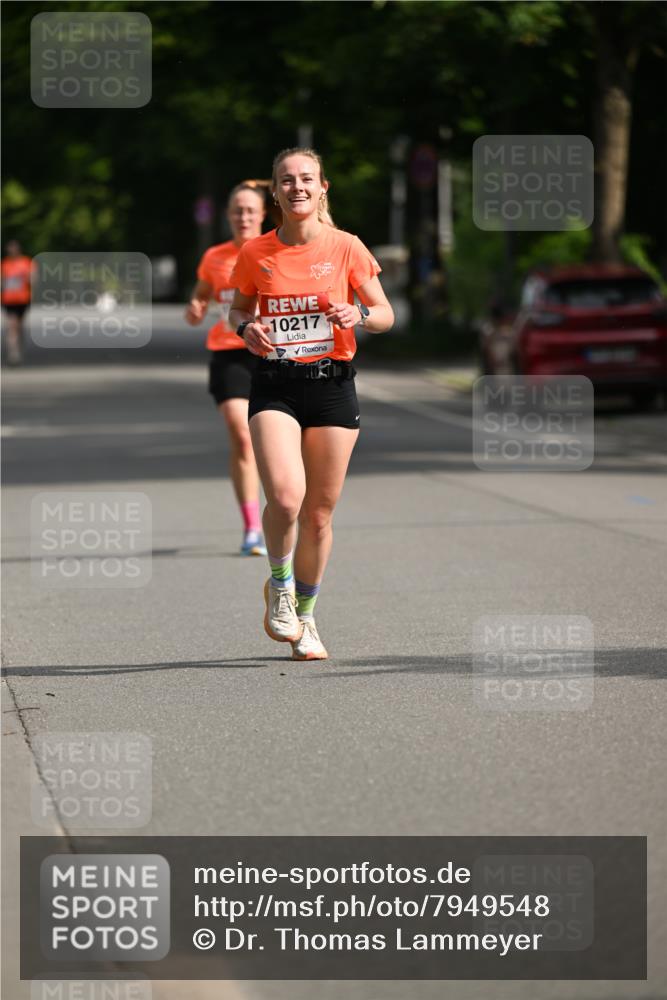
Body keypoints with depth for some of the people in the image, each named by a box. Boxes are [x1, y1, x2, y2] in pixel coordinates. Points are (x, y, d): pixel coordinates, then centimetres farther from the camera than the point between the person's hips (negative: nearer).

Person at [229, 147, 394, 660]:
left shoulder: (346, 247, -1)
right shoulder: (255, 254, 1)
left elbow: (386, 315, 6)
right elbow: (238, 310, 17)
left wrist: (358, 314, -15)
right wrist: (247, 328, -5)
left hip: (332, 386, 1)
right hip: (275, 388, -1)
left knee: (319, 512, 5)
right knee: (286, 494, -22)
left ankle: (305, 617, 25)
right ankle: (280, 585, 6)